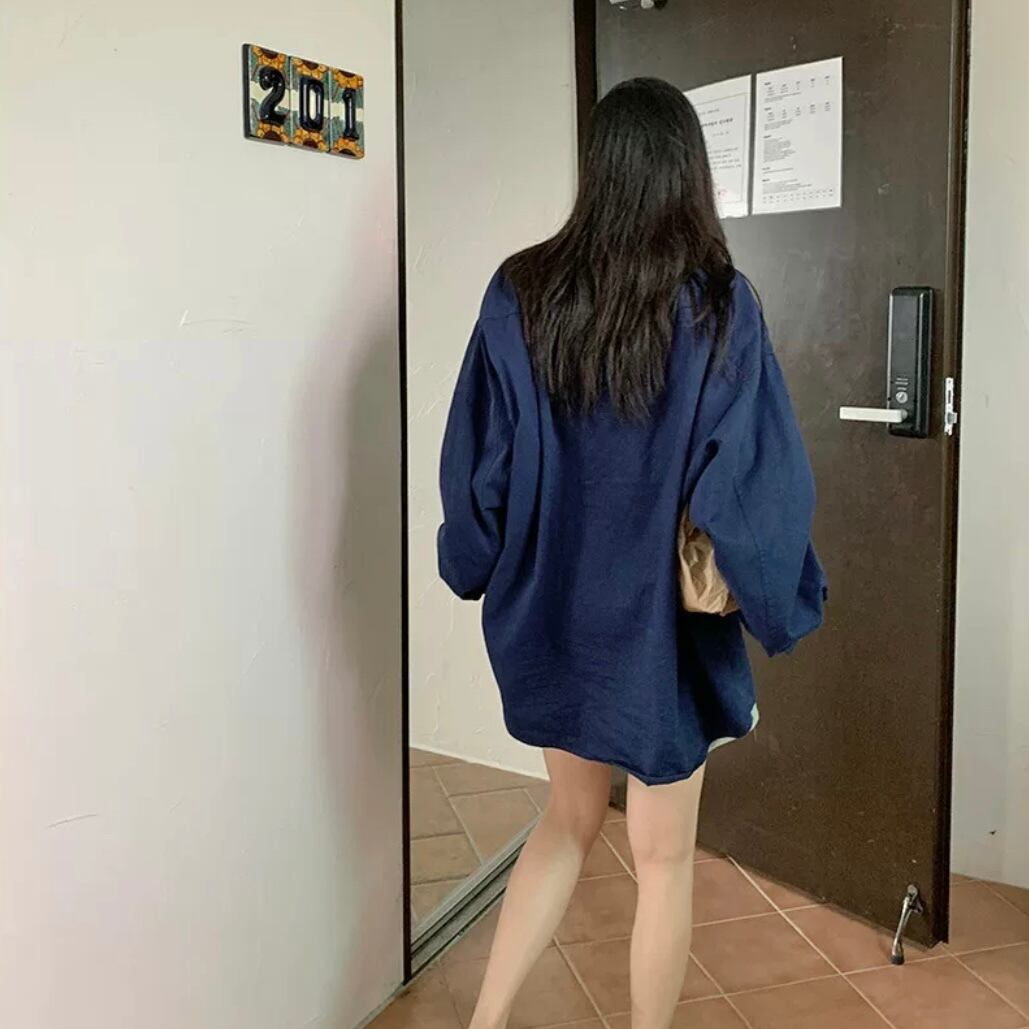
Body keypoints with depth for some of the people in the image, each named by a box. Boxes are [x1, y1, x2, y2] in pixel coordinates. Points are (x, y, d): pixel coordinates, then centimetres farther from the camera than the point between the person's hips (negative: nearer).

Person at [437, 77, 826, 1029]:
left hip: (550, 611, 4)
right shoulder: (718, 304, -14)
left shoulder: (520, 293, -6)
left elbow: (476, 459, -2)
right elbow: (759, 481, -15)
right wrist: (783, 606, -1)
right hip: (665, 622, -3)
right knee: (664, 858, 15)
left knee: (571, 818, 25)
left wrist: (477, 569, 12)